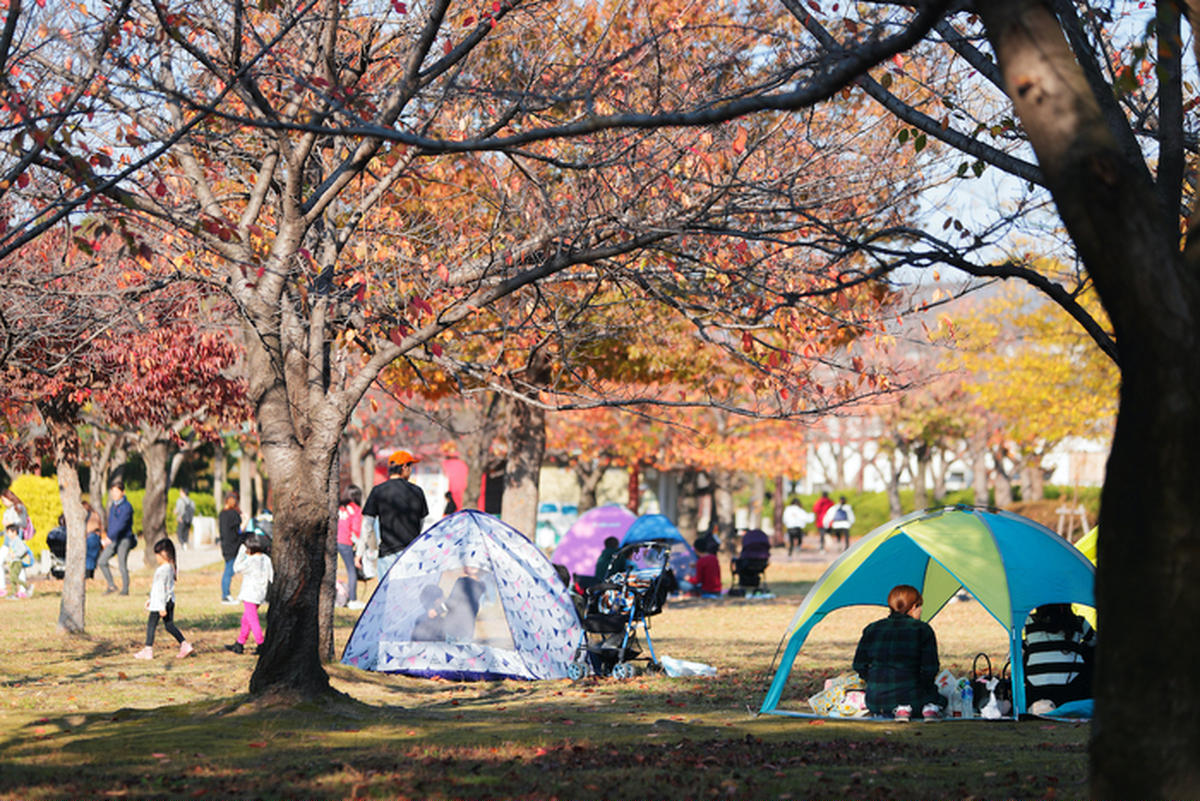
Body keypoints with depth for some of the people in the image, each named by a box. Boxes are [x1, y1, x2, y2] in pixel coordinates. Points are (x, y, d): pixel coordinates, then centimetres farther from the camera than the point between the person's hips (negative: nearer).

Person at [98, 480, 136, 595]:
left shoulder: (126, 507, -14)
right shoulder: (113, 506, 12)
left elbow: (121, 524, -23)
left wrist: (110, 537, -27)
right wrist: (107, 536, 22)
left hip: (124, 539, -8)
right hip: (113, 540, 8)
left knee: (122, 565, -5)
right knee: (101, 561, 1)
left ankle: (125, 589, 6)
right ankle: (111, 586, 8)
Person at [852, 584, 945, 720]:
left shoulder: (872, 629, 7)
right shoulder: (922, 630, -2)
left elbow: (859, 666, 9)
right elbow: (929, 668, -6)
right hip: (913, 697, -3)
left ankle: (899, 709, -2)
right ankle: (930, 708, -9)